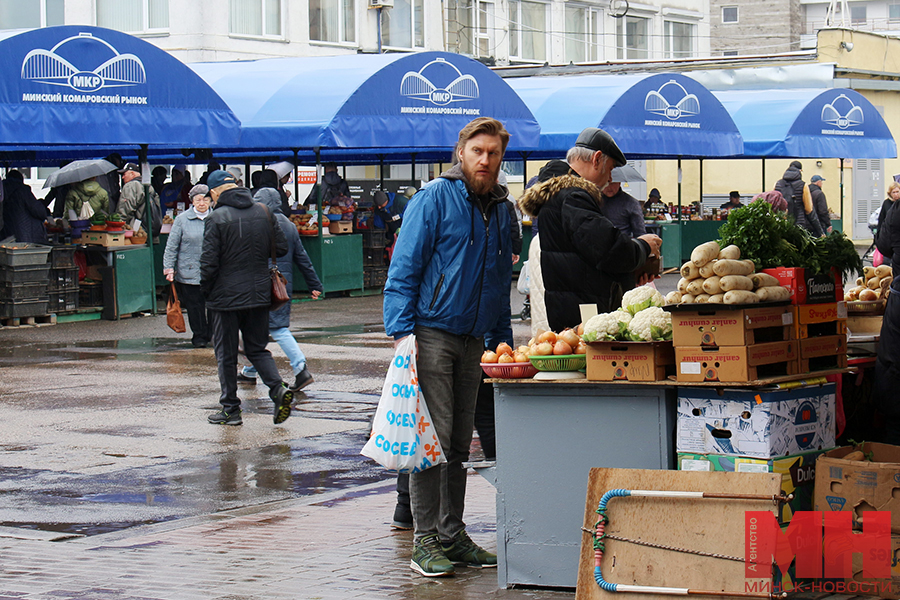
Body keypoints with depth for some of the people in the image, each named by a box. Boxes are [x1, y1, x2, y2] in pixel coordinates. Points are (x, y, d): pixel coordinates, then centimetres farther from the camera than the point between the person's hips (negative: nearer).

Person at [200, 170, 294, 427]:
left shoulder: (217, 218, -13)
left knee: (226, 354, 7)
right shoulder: (264, 213, 3)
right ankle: (278, 388, -6)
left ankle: (230, 409, 11)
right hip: (259, 295, 5)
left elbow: (209, 262, -14)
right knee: (257, 349, 16)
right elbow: (281, 248, 7)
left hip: (226, 297, -5)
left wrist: (205, 290, 2)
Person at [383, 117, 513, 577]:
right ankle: (425, 542, -6)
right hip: (431, 334, -6)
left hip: (473, 341, 6)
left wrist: (501, 341, 17)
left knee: (459, 442, 9)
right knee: (434, 437, -9)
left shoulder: (498, 209, 14)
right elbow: (404, 268, -9)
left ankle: (452, 534, 16)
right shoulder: (435, 198, -6)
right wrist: (401, 332, -17)